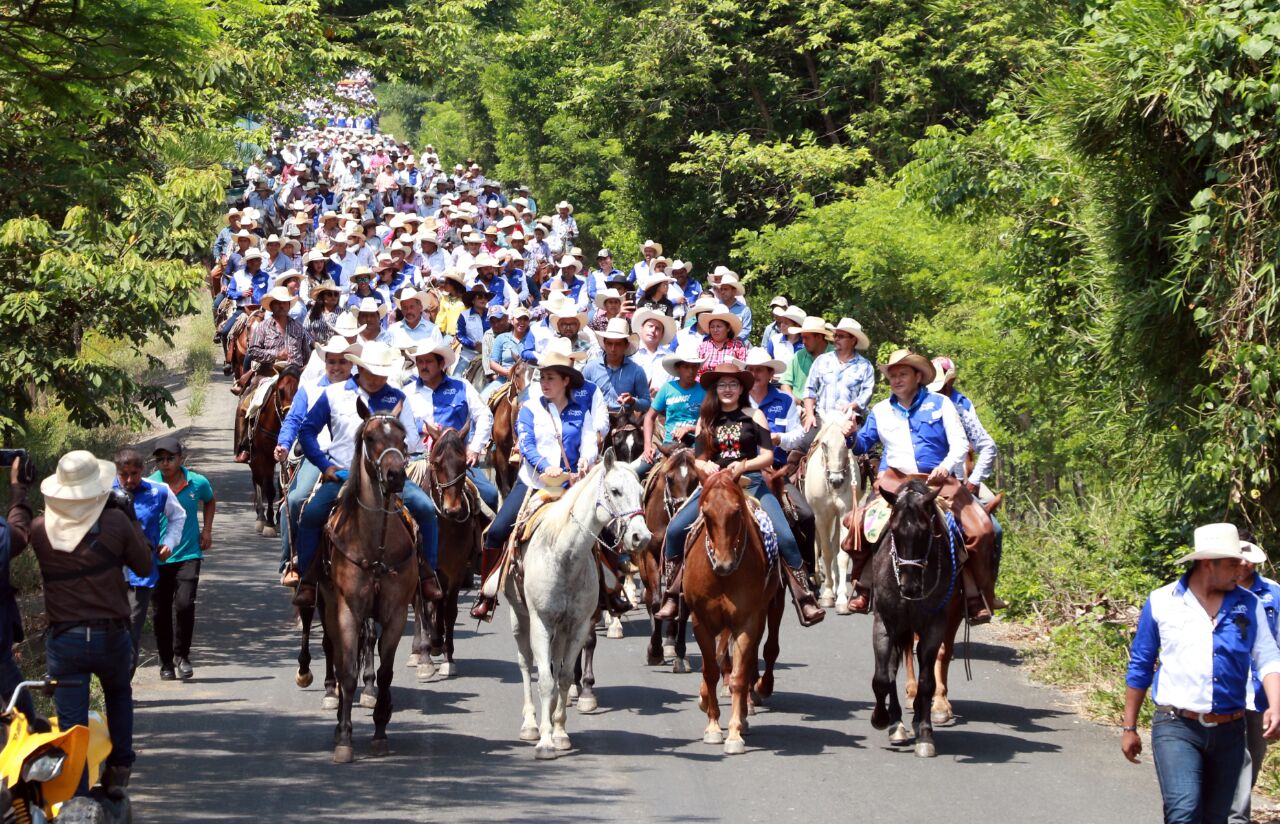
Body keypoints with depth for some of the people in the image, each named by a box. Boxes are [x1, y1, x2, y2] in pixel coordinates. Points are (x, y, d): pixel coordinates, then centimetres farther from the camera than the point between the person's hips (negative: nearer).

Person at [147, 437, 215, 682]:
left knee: (184, 604, -16)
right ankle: (166, 663, 20)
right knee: (161, 611, 5)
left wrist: (207, 530, 11)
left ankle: (182, 655, 5)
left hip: (188, 554, 0)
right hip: (157, 558, 0)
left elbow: (210, 501, 21)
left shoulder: (198, 483, -1)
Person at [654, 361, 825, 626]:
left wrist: (743, 466, -18)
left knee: (785, 536, -20)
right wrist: (706, 467, -12)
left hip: (751, 483, -2)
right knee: (675, 530, -16)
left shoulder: (753, 416, 5)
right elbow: (699, 460, 12)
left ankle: (804, 598, -10)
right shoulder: (706, 420, 12)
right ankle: (671, 596, -3)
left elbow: (767, 456, 0)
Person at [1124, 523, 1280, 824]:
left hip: (1229, 731, 3)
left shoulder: (1248, 605, 6)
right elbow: (1139, 668, 8)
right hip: (1177, 728, -3)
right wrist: (1129, 728, 9)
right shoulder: (1161, 603, 1)